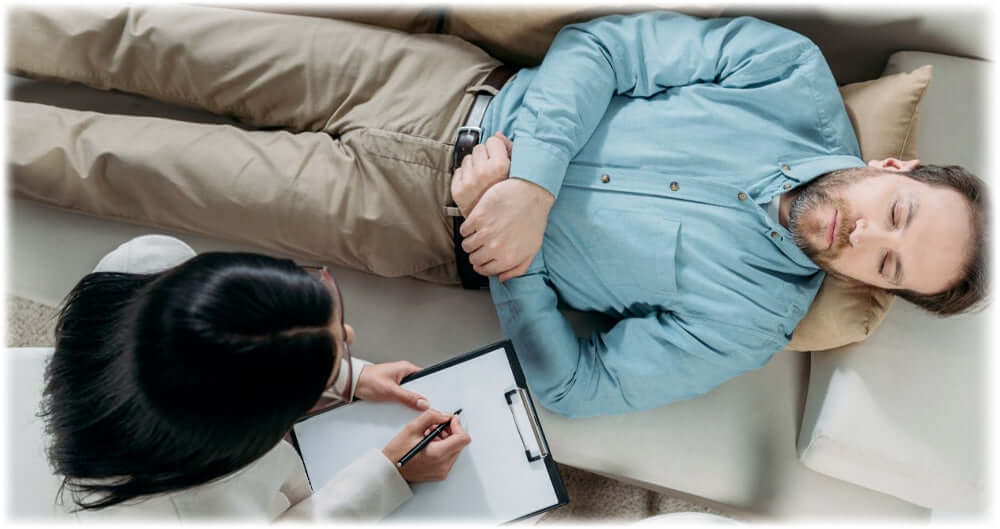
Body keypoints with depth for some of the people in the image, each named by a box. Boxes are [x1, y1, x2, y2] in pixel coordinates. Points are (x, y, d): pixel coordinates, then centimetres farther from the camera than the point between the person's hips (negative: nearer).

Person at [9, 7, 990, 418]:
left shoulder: (744, 324, -8)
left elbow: (572, 384, -7)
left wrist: (513, 258, -19)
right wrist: (534, 177, -21)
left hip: (423, 221, -2)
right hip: (458, 90, 3)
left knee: (132, 165, 0)